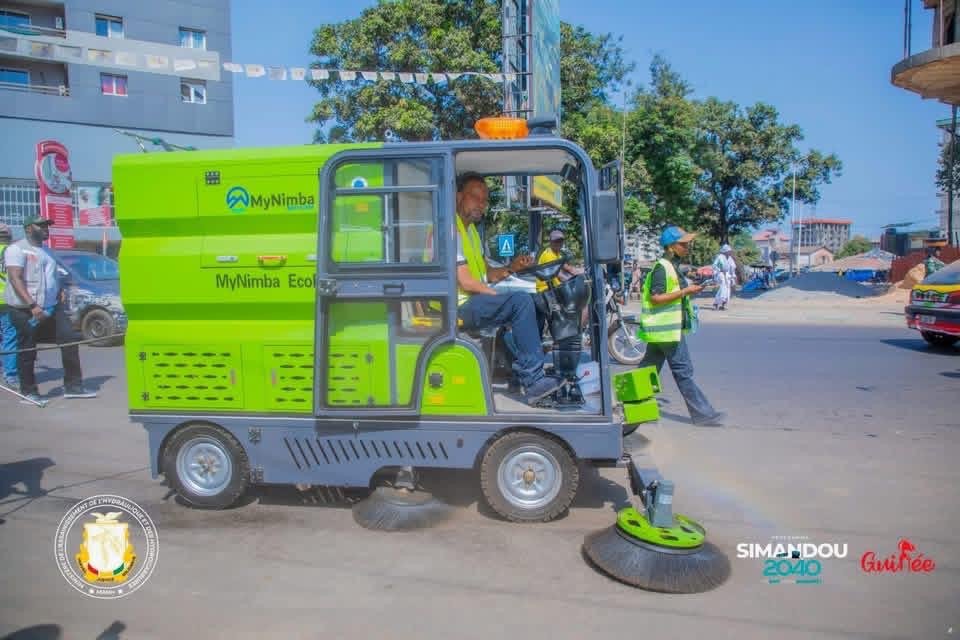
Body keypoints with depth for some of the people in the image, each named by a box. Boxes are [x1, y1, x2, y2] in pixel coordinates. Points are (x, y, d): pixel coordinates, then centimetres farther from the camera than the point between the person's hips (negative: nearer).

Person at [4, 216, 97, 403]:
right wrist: (32, 305, -27)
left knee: (69, 339, -3)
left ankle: (73, 386, 2)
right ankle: (28, 392, 16)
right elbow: (15, 279, -18)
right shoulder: (17, 249, -7)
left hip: (52, 306, 7)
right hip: (25, 309, -7)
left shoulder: (46, 250, 18)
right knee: (27, 352, 3)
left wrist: (60, 290, 8)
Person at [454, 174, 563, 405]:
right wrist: (499, 297, -9)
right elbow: (465, 282, -20)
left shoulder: (470, 229, 19)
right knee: (521, 302, -25)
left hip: (474, 302, 11)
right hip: (458, 307, -11)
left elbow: (485, 273, 17)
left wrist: (511, 268, 0)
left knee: (531, 301, 12)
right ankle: (532, 381, -21)